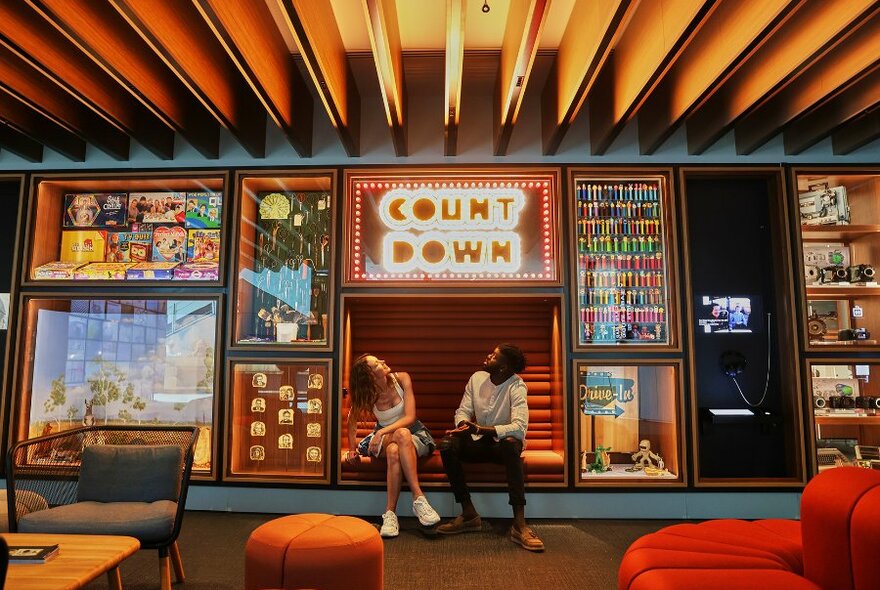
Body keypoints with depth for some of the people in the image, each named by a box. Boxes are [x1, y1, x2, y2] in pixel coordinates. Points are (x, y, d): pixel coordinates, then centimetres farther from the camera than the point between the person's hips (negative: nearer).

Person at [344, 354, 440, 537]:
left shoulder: (402, 379, -15)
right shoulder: (367, 396, -12)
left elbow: (410, 417, -20)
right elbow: (352, 421, 7)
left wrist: (383, 432, -30)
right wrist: (352, 450, 0)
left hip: (414, 434, 0)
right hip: (383, 438, 0)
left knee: (394, 451, -37)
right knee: (403, 434, -37)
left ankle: (390, 513, -31)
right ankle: (418, 499, -39)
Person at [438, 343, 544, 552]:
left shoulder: (516, 387, -16)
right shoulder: (477, 378, 0)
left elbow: (519, 427, -28)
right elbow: (463, 411, 4)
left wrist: (478, 429, -37)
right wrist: (463, 424, -22)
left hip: (504, 442, -4)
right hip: (480, 442, 5)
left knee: (510, 444, -40)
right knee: (446, 446, -23)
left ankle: (519, 524, -37)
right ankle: (469, 513, -14)